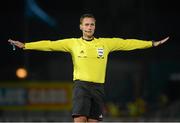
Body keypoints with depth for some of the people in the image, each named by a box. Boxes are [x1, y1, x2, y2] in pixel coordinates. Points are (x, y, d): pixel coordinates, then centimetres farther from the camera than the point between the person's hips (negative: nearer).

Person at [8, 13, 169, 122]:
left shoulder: (106, 43, 10)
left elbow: (127, 43, 13)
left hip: (98, 87, 2)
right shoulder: (73, 43, 6)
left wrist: (153, 44, 13)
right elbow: (50, 44, 3)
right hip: (81, 85, -2)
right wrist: (25, 45, -2)